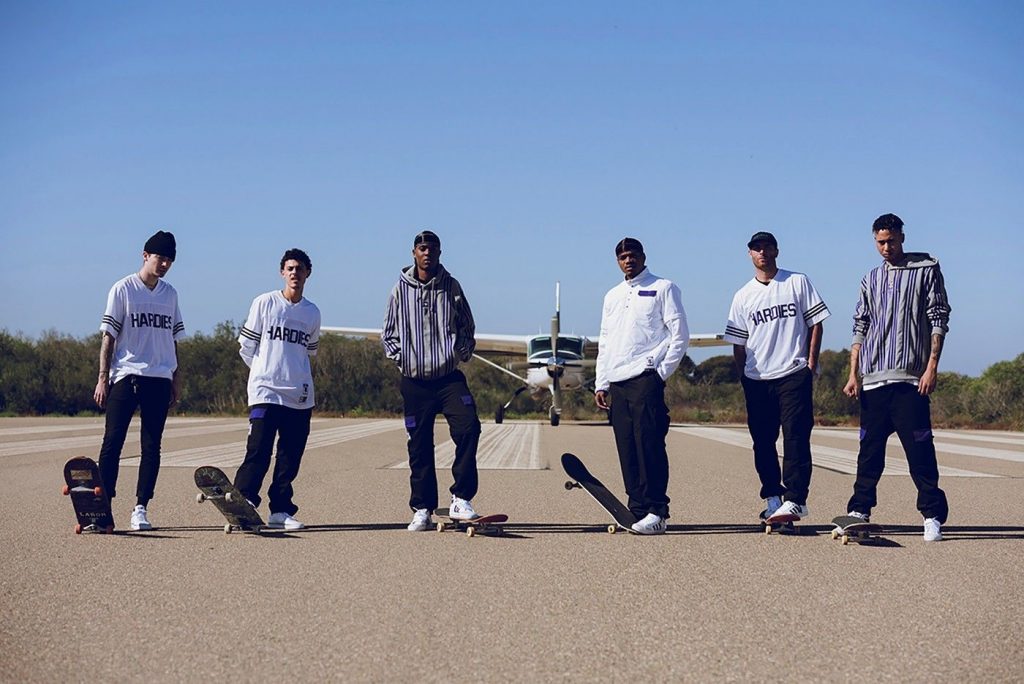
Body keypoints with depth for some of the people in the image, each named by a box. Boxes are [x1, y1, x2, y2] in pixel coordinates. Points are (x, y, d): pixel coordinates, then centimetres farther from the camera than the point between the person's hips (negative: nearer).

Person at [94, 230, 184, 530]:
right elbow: (108, 336, -1)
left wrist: (175, 381, 14)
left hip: (159, 379, 4)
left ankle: (141, 508, 6)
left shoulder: (170, 294, 14)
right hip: (125, 375, -4)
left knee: (152, 446, 2)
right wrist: (103, 378, -6)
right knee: (113, 441, -6)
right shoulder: (123, 289, 1)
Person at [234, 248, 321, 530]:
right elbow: (246, 346, 6)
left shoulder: (313, 313, 12)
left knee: (290, 458, 4)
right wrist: (266, 372, 7)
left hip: (300, 398, 4)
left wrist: (299, 376, 14)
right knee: (258, 453, -12)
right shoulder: (265, 303, 2)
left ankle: (280, 511, 11)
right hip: (265, 392, -4)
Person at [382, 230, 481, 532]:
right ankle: (422, 510, 13)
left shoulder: (451, 287, 5)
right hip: (415, 381, 0)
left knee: (468, 427, -20)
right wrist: (401, 357, -2)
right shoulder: (400, 289, 4)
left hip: (449, 377, 0)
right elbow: (388, 334, 11)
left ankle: (461, 499, -13)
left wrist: (461, 354, -1)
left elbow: (467, 328, 13)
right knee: (419, 447, 4)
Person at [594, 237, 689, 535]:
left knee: (649, 444, -12)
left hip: (646, 379, -6)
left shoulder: (663, 288, 6)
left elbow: (680, 334, -1)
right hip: (617, 383, 6)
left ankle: (657, 512, -12)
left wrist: (662, 372, -8)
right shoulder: (612, 296, 24)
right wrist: (601, 383, 15)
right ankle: (637, 509, 7)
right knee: (627, 449, 3)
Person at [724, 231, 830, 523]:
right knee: (762, 441, 5)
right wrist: (742, 379, 6)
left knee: (795, 437, -10)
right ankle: (772, 496, 15)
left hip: (794, 374, -3)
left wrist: (811, 363, -2)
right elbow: (738, 343, 13)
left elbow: (815, 323, 6)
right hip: (757, 379, 3)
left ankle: (794, 499, -14)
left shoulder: (798, 282, 6)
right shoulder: (742, 296, 11)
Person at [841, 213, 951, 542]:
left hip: (910, 377, -4)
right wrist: (853, 374, 7)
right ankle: (859, 511, 11)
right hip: (873, 378, 4)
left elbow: (938, 320, 0)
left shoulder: (926, 271, 5)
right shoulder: (871, 280, 17)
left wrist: (932, 366, -9)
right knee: (870, 448, 6)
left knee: (920, 449, -5)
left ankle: (932, 516, 1)